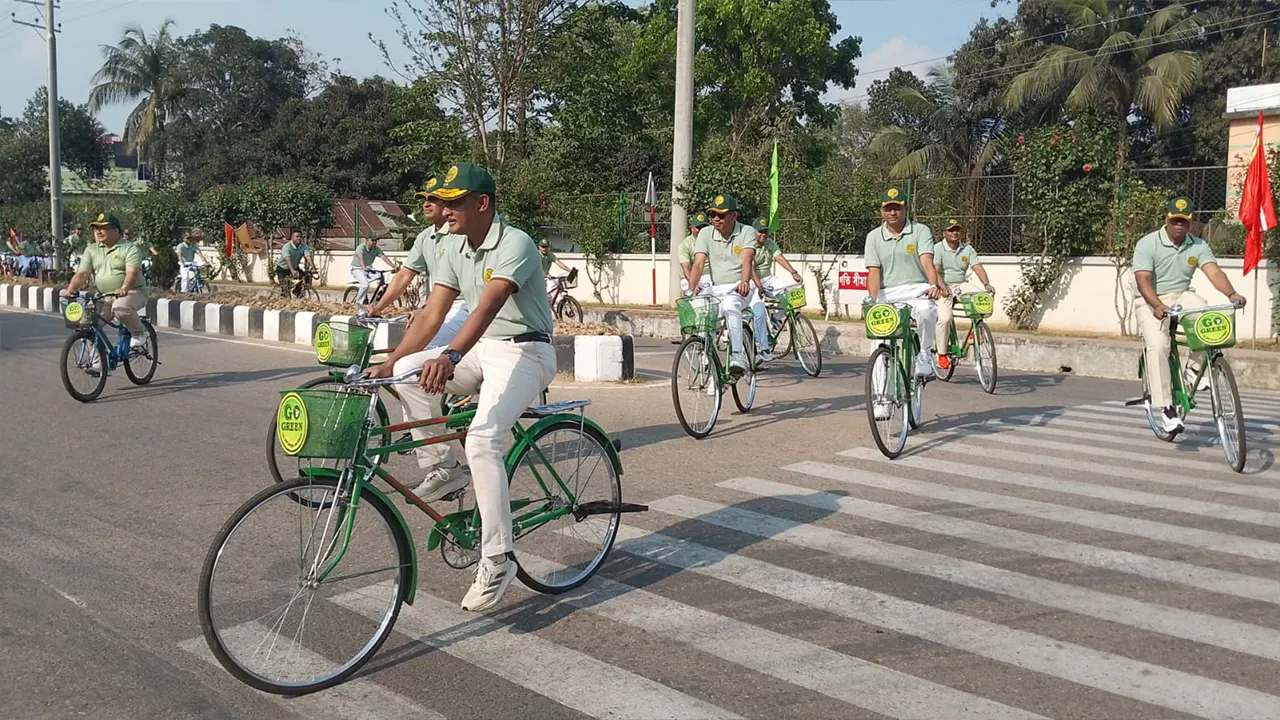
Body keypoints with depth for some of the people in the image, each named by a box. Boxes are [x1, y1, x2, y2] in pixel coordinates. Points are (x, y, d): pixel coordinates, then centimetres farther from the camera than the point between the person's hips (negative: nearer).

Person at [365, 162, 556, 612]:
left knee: (482, 438, -27)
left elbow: (488, 306, -35)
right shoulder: (451, 249, 5)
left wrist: (451, 357, -49)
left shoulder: (515, 244, -19)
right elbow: (431, 315, 0)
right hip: (482, 349, 7)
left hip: (525, 352, -7)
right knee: (408, 372, -17)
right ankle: (446, 469, -1)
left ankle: (498, 558, -18)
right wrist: (386, 365, -10)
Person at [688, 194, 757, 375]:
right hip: (716, 289, 4)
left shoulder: (747, 232, -4)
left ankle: (737, 356, -41)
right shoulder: (706, 233, 2)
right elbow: (699, 263, -8)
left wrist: (745, 282, -42)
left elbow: (747, 259, -22)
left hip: (738, 288, -4)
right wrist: (691, 288, -26)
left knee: (730, 306, -36)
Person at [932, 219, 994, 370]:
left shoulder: (967, 249, 8)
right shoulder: (937, 249, -4)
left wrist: (986, 284, -21)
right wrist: (943, 287, -34)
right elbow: (935, 271, -17)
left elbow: (978, 267, -3)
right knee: (945, 318, -24)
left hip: (961, 285, 4)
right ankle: (942, 354, -10)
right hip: (943, 289, -4)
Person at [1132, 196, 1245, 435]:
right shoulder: (1147, 244, -13)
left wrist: (1231, 294, -35)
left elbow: (1214, 272, -14)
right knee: (1157, 345, -27)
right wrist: (1157, 306, -41)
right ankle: (1167, 408, -22)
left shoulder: (1198, 246, -1)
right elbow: (1143, 281, -23)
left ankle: (1195, 366, -5)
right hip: (1150, 301, -3)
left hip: (1181, 296, 4)